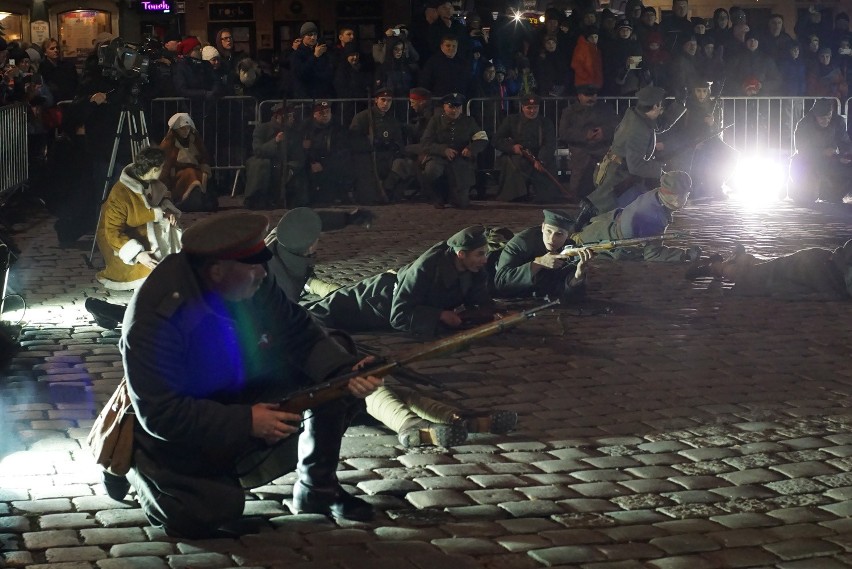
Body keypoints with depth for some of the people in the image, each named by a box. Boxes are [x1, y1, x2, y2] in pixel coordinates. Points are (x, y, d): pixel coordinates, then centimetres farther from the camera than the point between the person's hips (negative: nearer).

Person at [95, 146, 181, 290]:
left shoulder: (151, 183, -11)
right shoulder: (120, 195, -32)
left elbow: (163, 196, 12)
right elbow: (113, 233, -30)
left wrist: (169, 211, -11)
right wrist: (138, 254, -38)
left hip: (143, 229, 8)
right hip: (118, 240, -8)